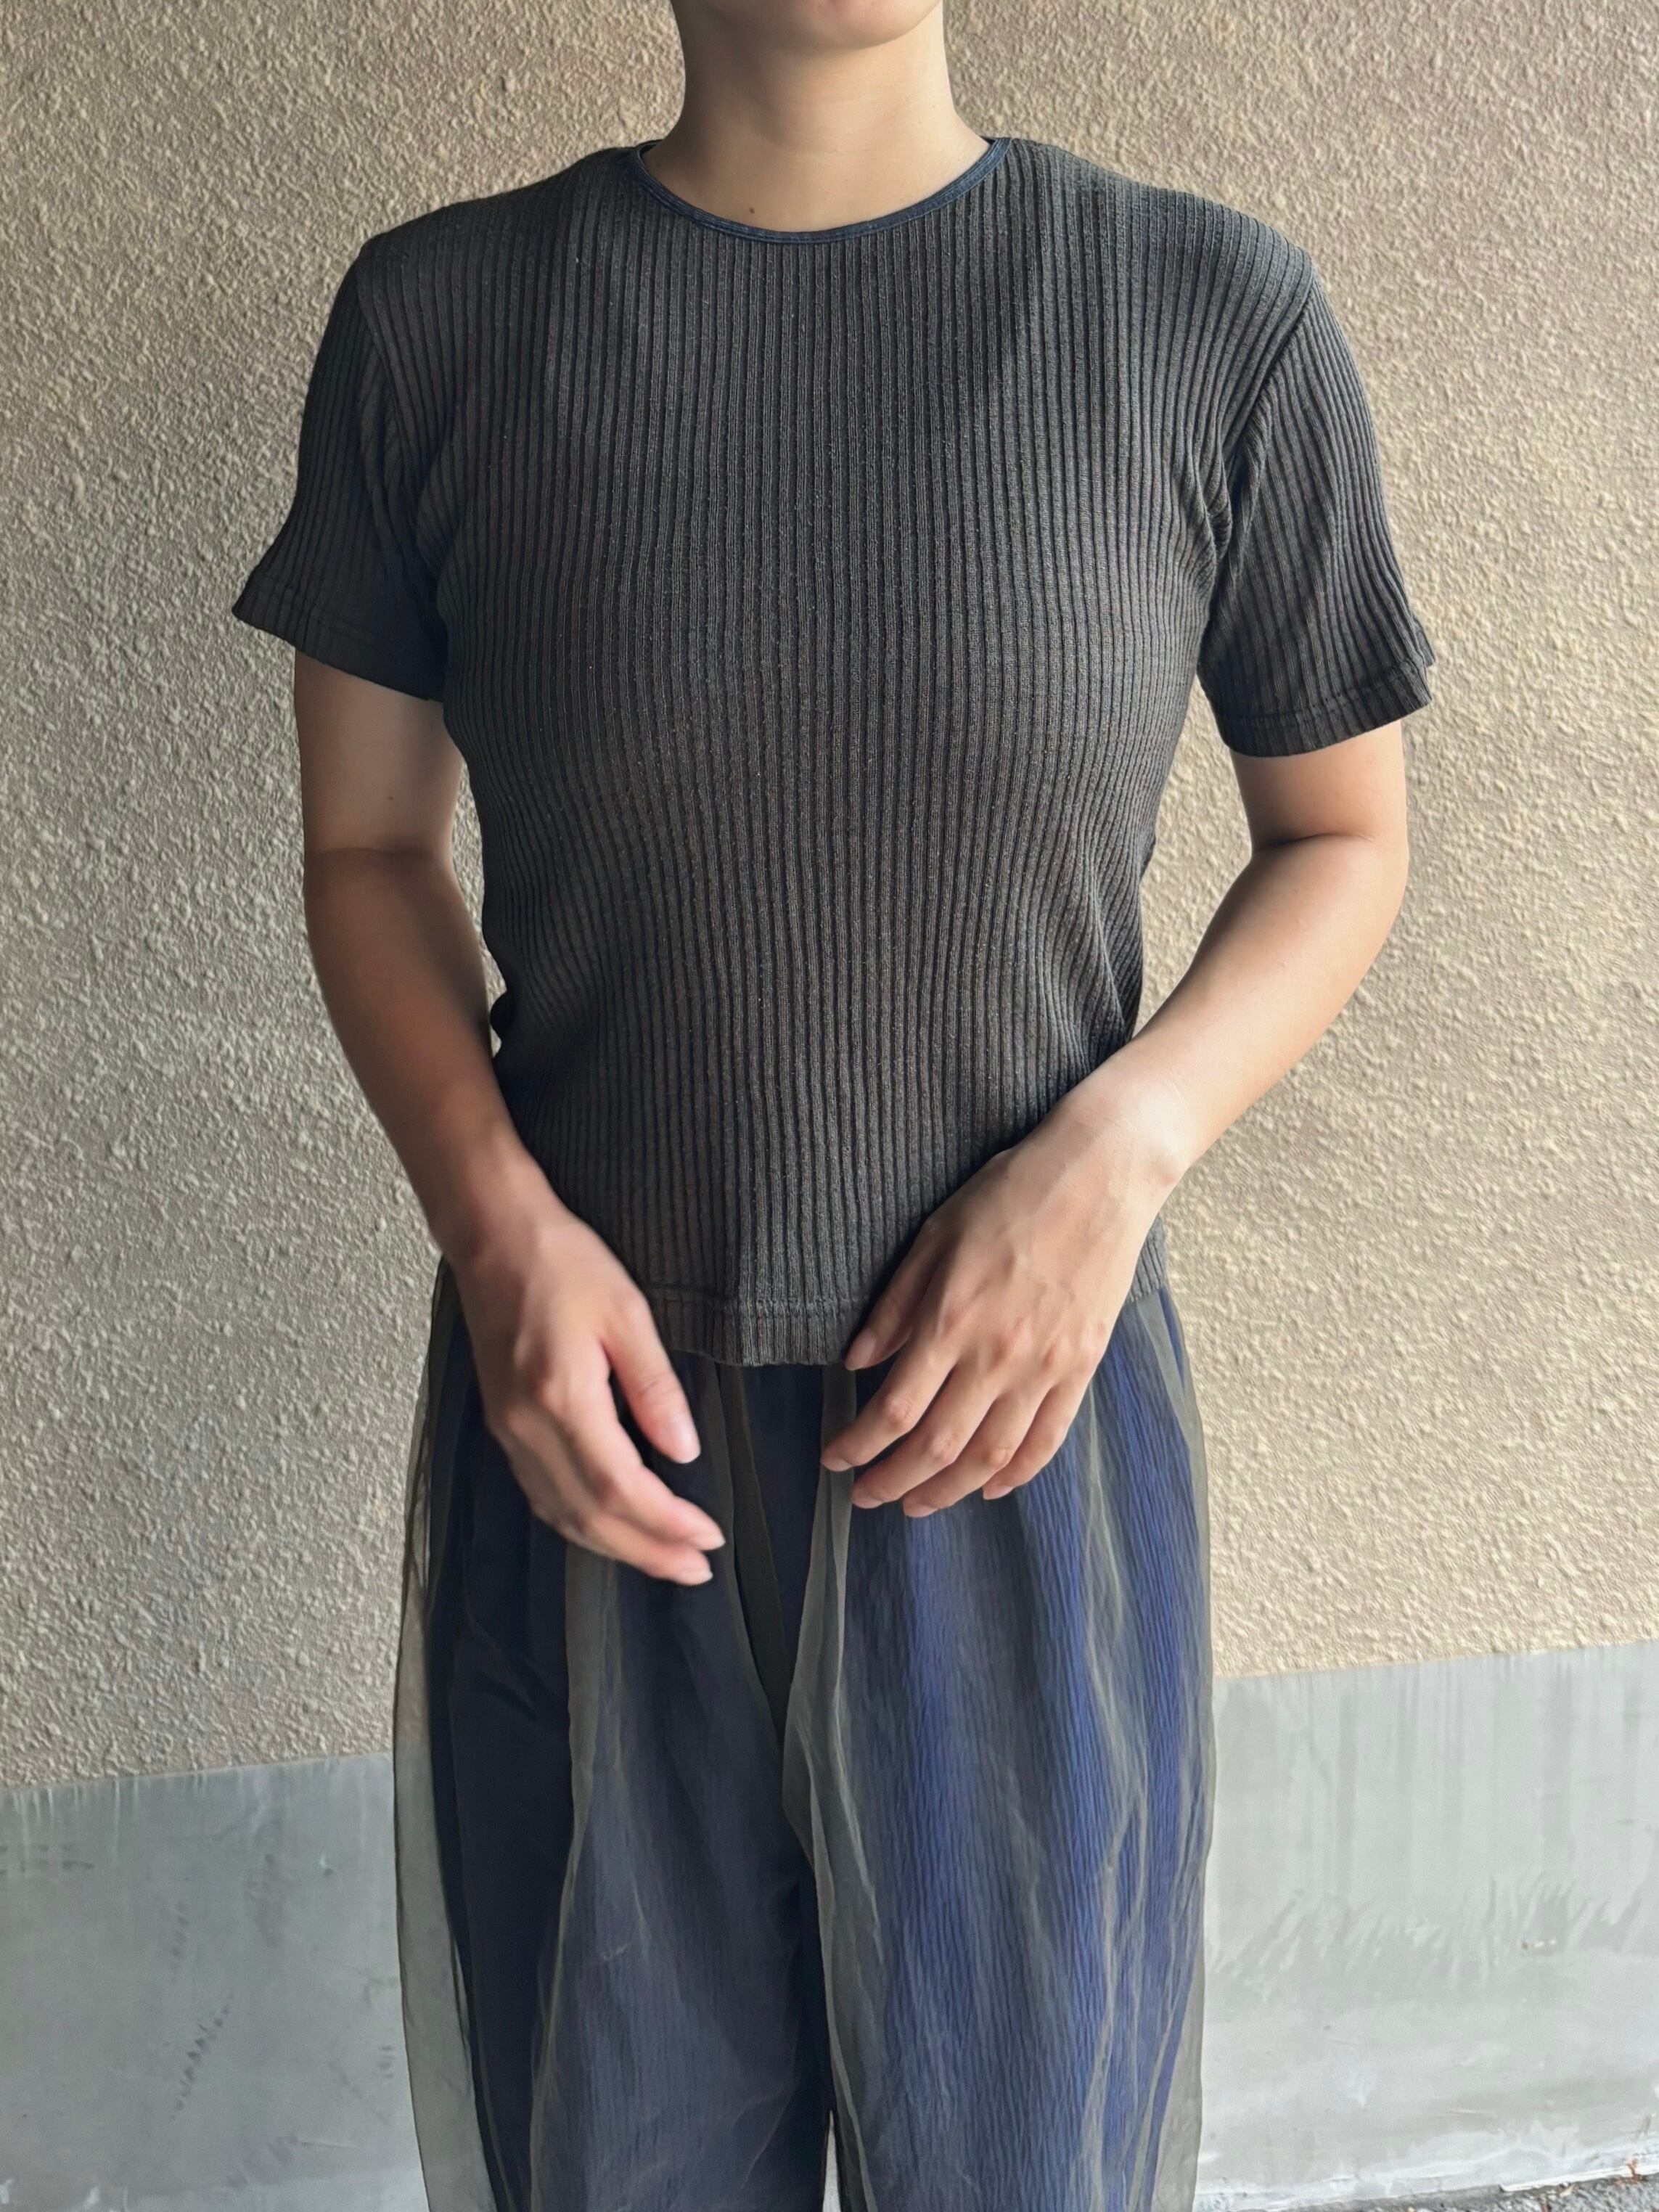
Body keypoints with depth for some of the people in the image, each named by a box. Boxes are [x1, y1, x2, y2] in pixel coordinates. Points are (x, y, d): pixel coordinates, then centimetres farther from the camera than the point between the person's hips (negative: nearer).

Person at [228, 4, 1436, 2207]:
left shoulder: (1220, 317, -6)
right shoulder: (436, 319, -4)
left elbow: (1343, 837, 4)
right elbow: (368, 850, 5)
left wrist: (1116, 1148, -14)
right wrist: (499, 1222, -12)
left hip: (1014, 1429, 0)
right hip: (590, 1429, 1)